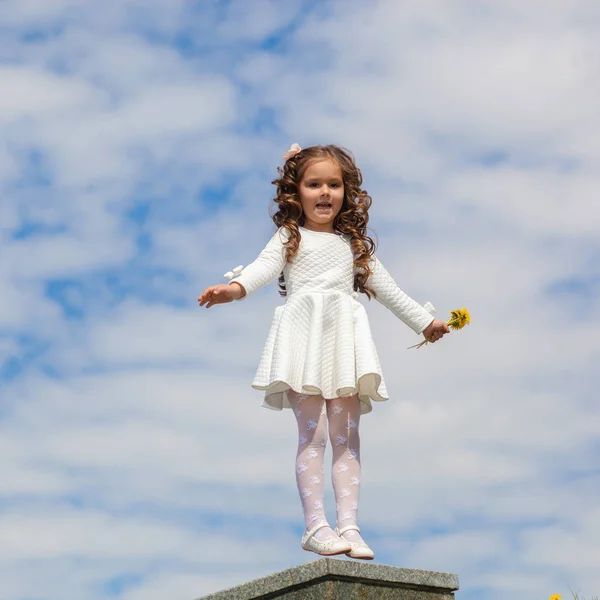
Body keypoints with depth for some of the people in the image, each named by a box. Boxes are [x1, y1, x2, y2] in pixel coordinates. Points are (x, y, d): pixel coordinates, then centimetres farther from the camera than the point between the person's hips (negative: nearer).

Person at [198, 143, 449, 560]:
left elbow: (386, 287, 29)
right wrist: (236, 287, -27)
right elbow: (265, 266, -6)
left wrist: (423, 321, 30)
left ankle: (349, 525, -7)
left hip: (344, 341, 3)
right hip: (304, 338, -3)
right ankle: (316, 526, -13)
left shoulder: (353, 245, 23)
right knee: (312, 433, -11)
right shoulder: (290, 238, 13)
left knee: (346, 436, -4)